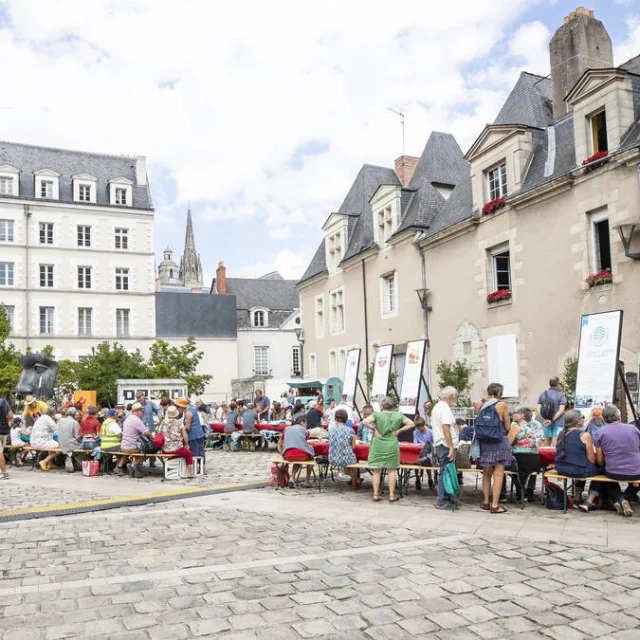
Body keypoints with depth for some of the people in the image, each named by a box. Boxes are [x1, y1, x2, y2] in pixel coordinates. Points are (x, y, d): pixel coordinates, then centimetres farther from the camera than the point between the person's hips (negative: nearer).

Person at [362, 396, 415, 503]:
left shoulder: (377, 414, -6)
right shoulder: (398, 415, 1)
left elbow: (366, 422, -19)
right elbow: (411, 424, 1)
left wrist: (374, 429, -7)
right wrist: (398, 431, 1)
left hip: (377, 446, -1)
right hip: (392, 446, 1)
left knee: (377, 471, 8)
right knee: (391, 470, 10)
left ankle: (376, 495, 10)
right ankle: (392, 495, 12)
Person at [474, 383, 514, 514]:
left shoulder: (480, 405, 3)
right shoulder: (502, 405, -7)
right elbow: (508, 427, -2)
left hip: (483, 443, 5)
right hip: (499, 443, -5)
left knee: (486, 473, 17)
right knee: (498, 474, -1)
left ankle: (486, 502, 22)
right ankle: (495, 505, -2)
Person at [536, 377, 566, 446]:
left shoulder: (543, 394, 7)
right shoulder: (561, 395, -6)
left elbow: (538, 409, 2)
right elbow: (561, 410, -14)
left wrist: (543, 419, -6)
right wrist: (552, 420, -15)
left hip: (546, 422, 4)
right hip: (558, 422, -4)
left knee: (547, 441, 12)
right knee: (555, 442, -4)